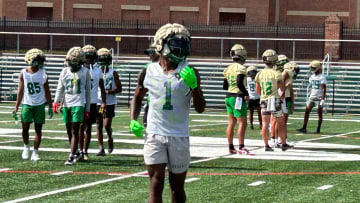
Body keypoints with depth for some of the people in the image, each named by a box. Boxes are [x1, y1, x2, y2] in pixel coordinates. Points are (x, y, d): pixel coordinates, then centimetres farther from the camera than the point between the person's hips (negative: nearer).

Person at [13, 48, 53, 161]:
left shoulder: (42, 73, 0)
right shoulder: (24, 73, 0)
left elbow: (47, 91, 5)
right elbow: (21, 91, 5)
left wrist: (50, 106, 2)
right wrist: (16, 107, 2)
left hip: (40, 105, 0)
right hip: (27, 104, 0)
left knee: (38, 129, 1)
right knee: (25, 128, -4)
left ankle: (35, 152, 8)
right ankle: (26, 147, 22)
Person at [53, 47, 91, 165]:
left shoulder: (85, 72, 1)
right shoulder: (65, 72, 9)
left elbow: (87, 92, 5)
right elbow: (60, 89, 8)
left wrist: (87, 109, 3)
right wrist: (56, 102, -8)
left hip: (78, 104, -4)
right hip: (67, 104, 4)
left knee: (75, 131, -11)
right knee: (69, 131, 10)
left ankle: (71, 157, -13)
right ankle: (75, 152, 28)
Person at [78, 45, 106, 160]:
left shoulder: (97, 71, 6)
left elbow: (102, 89, 13)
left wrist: (103, 102, 6)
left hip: (92, 103, 2)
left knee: (88, 128, 5)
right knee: (81, 128, 1)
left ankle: (85, 152, 10)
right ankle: (80, 151, 9)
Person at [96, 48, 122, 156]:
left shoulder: (113, 73, -2)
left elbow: (119, 88, -2)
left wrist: (107, 92, -15)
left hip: (109, 103, -3)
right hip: (98, 102, 3)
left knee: (107, 125, -11)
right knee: (99, 126, 4)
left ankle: (110, 139, 21)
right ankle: (101, 148, 11)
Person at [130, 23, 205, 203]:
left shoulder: (189, 73, -2)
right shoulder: (148, 72, 1)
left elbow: (200, 108, -5)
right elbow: (137, 98, 19)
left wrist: (194, 86, -20)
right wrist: (133, 120, 3)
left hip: (179, 136, 0)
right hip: (155, 135, 0)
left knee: (177, 186, 9)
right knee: (156, 183, -6)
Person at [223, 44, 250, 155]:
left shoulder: (228, 69, 12)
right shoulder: (241, 68, -13)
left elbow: (225, 86, 14)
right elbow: (240, 83, -23)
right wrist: (246, 93, -11)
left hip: (229, 97, 8)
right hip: (238, 98, -8)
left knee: (231, 123, 10)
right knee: (242, 123, -6)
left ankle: (231, 147, 12)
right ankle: (241, 147, -10)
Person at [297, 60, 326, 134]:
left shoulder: (322, 77, -11)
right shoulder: (312, 77, 11)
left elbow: (324, 89, -14)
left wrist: (323, 99, -20)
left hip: (319, 97, -7)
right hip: (312, 97, 7)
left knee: (319, 113, 0)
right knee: (307, 112, 1)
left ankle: (318, 129, 7)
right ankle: (304, 128, 2)